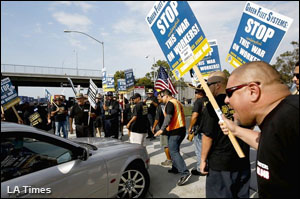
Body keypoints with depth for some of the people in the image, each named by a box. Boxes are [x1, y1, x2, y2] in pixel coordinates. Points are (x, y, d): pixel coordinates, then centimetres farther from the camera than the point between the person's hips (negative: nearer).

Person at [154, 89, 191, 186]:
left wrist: (162, 129, -27)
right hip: (181, 129, 10)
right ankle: (175, 168, 29)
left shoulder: (170, 103, -11)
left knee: (174, 152, -10)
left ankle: (185, 173, -16)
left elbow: (168, 117, -23)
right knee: (175, 150, 20)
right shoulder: (177, 102, 18)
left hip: (174, 131, -10)